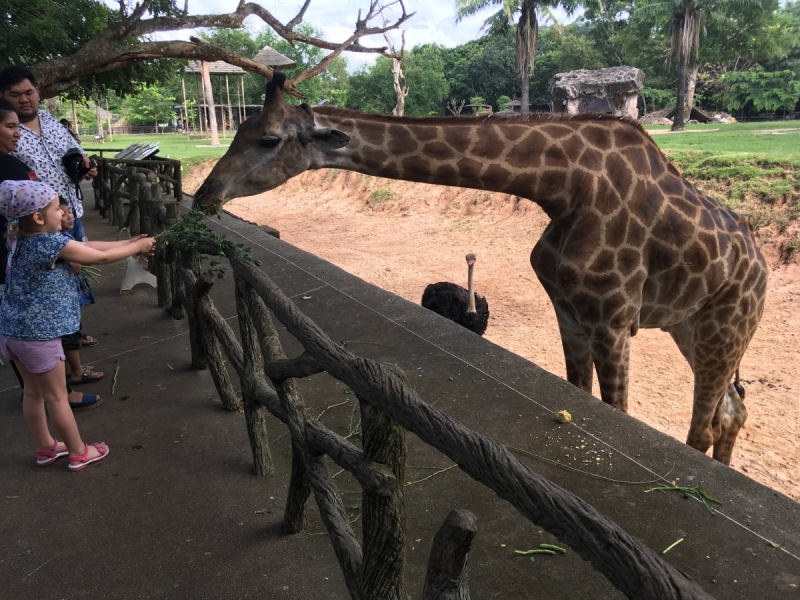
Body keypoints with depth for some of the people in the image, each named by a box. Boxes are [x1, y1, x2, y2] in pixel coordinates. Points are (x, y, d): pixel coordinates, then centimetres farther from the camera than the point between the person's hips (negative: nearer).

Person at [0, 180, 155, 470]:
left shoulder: (23, 238, 6)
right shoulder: (52, 242, -21)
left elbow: (87, 246, 8)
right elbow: (101, 258, -11)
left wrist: (130, 243, 8)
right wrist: (137, 247, 3)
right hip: (38, 334, -8)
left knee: (33, 392, 21)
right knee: (57, 396, 7)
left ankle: (45, 448, 37)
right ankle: (78, 453, 23)